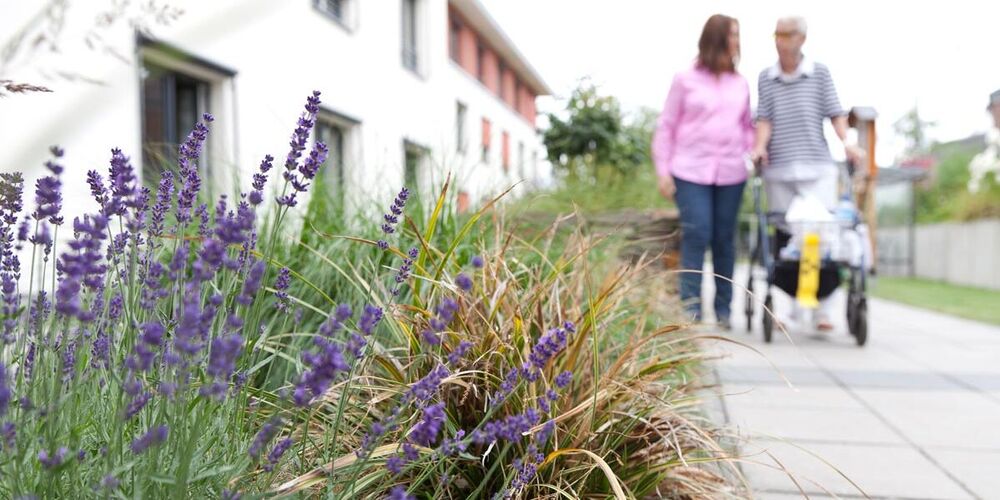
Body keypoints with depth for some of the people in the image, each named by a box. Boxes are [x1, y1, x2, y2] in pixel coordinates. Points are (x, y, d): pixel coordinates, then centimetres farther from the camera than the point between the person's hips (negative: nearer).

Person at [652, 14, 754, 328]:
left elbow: (747, 126, 22)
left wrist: (755, 152, 2)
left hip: (731, 173, 4)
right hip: (691, 171, -3)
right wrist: (663, 171, -2)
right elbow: (666, 127, 3)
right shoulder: (686, 80, 3)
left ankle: (723, 308, 17)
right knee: (696, 235, -10)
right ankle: (690, 304, -2)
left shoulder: (740, 84, 14)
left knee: (725, 239, 6)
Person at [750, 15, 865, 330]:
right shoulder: (766, 78, 10)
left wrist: (846, 142, -11)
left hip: (818, 168, -1)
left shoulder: (820, 73, 7)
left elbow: (835, 113, 5)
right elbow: (764, 119, 6)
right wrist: (760, 147, -11)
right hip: (778, 170, 2)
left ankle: (823, 307, 1)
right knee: (783, 237, 3)